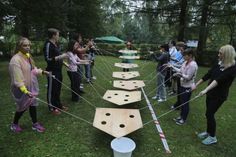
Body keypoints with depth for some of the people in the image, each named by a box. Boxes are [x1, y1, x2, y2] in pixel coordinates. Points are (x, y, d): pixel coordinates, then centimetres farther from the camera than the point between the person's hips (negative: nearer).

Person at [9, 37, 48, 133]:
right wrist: (25, 91, -36)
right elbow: (17, 79, -29)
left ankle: (35, 124, 31)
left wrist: (42, 72, 6)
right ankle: (14, 124, 37)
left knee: (32, 104, 14)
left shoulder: (27, 56, 0)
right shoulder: (16, 60, -25)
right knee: (23, 107, 10)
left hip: (31, 85, 7)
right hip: (21, 89, -7)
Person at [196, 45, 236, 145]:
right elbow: (207, 75, 6)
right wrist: (196, 85, 7)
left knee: (209, 114, -1)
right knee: (209, 114, 15)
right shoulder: (219, 64, 2)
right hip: (211, 93, 6)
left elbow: (219, 80, -31)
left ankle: (212, 137, 19)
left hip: (219, 96, -6)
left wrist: (205, 90, -40)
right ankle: (208, 132, 36)